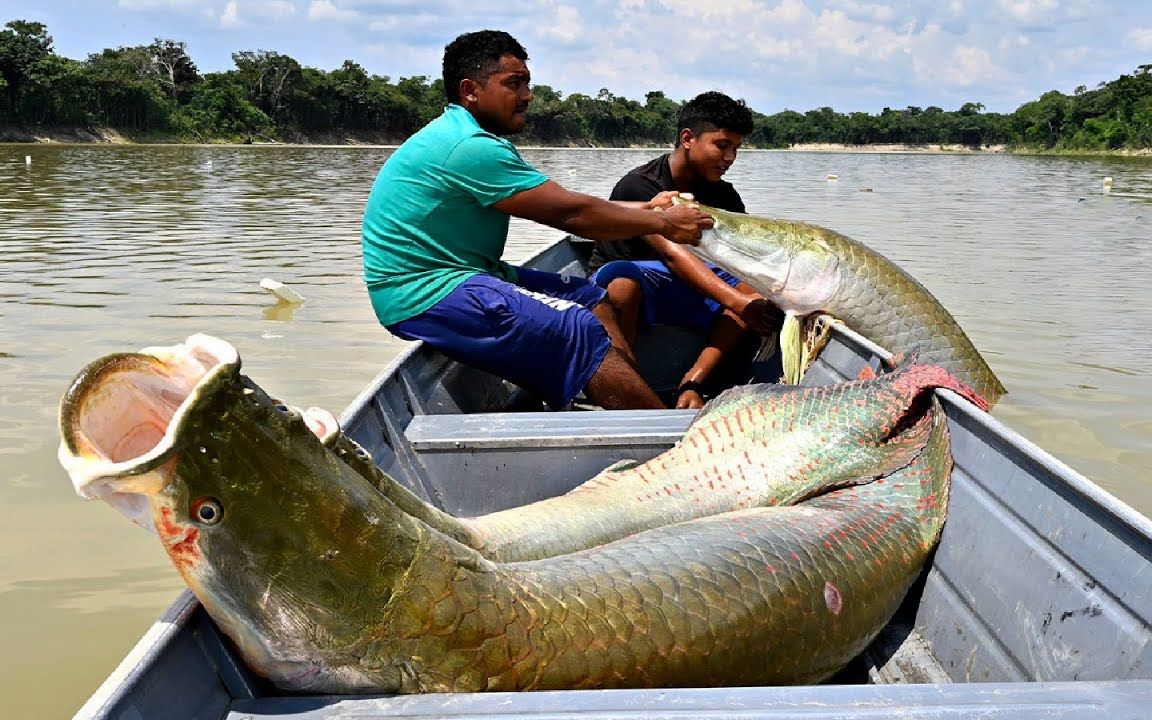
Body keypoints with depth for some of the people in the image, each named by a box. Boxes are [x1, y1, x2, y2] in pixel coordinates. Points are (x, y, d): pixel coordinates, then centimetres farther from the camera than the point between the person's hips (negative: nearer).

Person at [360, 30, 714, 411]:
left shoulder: (477, 140, 14)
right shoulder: (470, 147, -20)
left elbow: (560, 205, 13)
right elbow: (570, 213, -18)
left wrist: (646, 208, 9)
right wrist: (663, 224, -8)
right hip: (426, 294, -11)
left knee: (593, 301, 6)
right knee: (580, 331, -20)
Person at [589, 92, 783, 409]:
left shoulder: (723, 195, 2)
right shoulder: (638, 186, -20)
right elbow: (672, 253, -33)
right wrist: (736, 302, -44)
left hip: (684, 286, 6)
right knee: (621, 280, -42)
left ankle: (692, 382, -26)